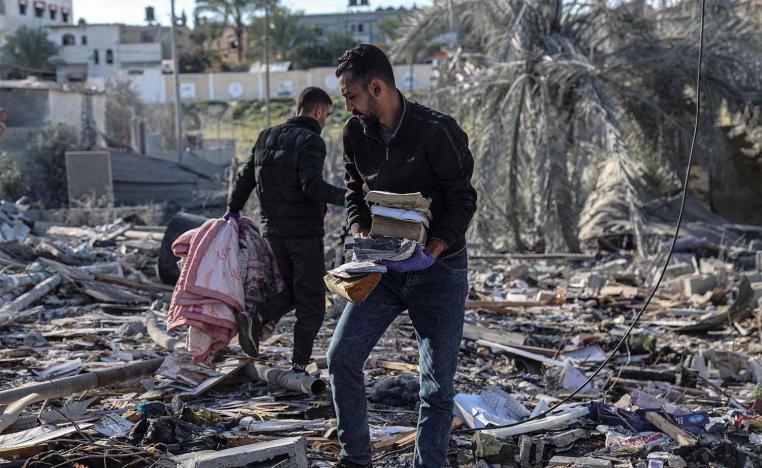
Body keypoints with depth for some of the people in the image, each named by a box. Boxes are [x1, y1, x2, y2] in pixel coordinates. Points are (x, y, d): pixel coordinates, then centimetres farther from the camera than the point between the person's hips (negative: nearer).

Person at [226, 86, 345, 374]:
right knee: (311, 302, 3)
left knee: (292, 291, 21)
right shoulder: (311, 141, -12)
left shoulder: (266, 137, 10)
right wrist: (344, 197, -28)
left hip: (271, 229, 7)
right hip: (304, 232, -7)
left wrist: (233, 210, 27)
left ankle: (256, 318, -4)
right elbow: (311, 185, -27)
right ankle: (299, 366, 2)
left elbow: (245, 177, 16)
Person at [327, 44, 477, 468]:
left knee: (438, 381, 0)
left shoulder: (437, 132, -17)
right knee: (342, 356, -5)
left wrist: (434, 248, -25)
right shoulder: (356, 132, 1)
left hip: (439, 267, -5)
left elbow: (462, 198, -12)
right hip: (383, 267, 5)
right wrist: (362, 233, -7)